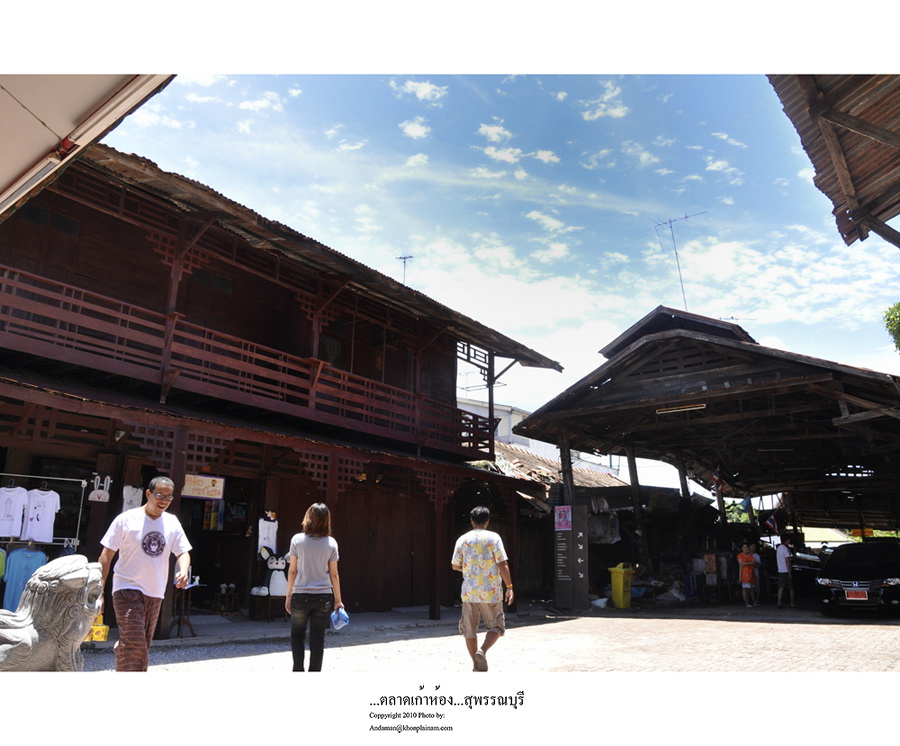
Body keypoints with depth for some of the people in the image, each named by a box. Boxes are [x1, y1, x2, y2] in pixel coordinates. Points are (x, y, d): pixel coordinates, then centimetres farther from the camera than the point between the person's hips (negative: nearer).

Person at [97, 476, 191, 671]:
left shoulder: (172, 522, 4)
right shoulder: (126, 519, -8)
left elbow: (183, 552, 5)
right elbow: (106, 555, -5)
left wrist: (183, 571, -17)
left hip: (155, 593, 5)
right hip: (127, 588, -5)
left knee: (142, 646, 14)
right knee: (134, 644, -14)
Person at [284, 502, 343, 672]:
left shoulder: (297, 540, -6)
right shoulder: (330, 543, -4)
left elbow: (292, 571, -3)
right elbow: (334, 574, -1)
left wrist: (288, 595, 7)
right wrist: (338, 599, 7)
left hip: (300, 595, 0)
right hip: (323, 596, 1)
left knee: (297, 635, 17)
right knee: (317, 639, 9)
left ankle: (298, 669, 9)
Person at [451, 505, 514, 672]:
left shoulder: (463, 539, 2)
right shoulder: (493, 537, -5)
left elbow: (455, 565, 6)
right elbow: (502, 564, -10)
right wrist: (509, 587, -2)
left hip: (469, 591, 2)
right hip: (491, 592, -2)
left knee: (469, 630, 13)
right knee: (496, 626, 11)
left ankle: (477, 666, 15)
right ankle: (482, 651, -13)